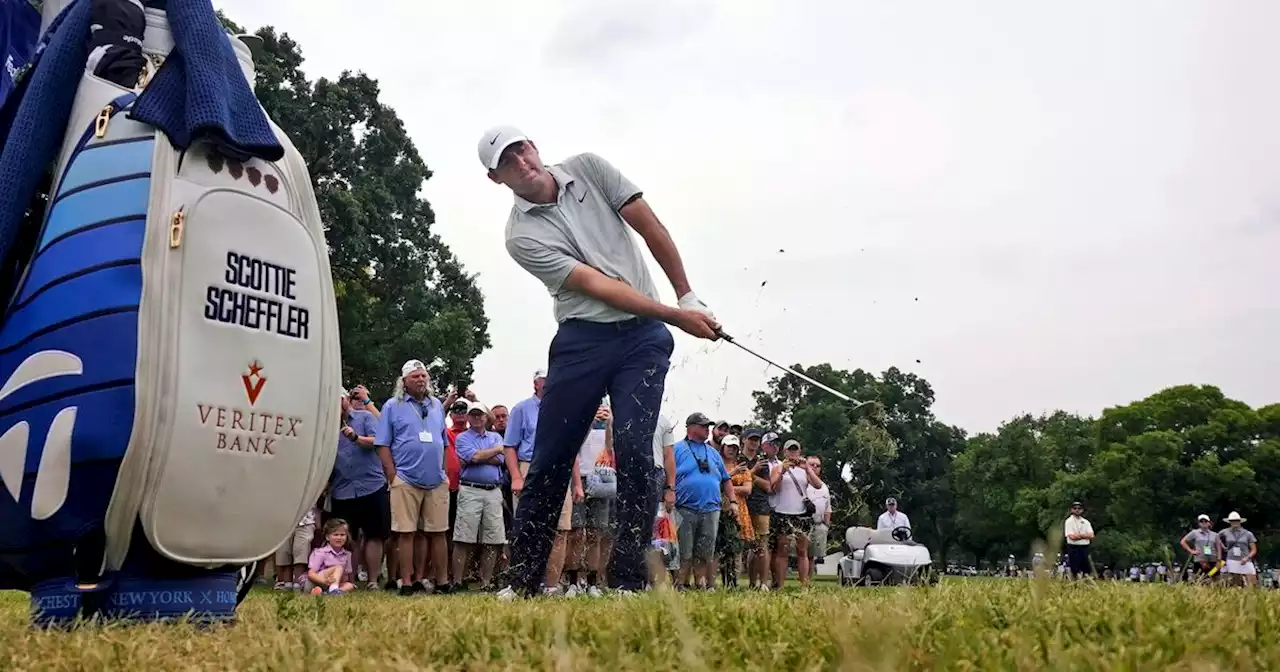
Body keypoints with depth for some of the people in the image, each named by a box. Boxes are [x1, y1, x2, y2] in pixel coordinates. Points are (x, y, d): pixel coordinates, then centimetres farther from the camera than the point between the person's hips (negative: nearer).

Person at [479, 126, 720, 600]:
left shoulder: (590, 169, 4)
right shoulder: (523, 235, -7)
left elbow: (651, 229, 6)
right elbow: (596, 285, -14)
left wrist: (687, 296, 4)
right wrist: (676, 315, -17)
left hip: (644, 335, 1)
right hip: (583, 340, -1)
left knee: (633, 452, -11)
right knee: (551, 459, 0)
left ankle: (629, 578, -4)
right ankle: (523, 580, 12)